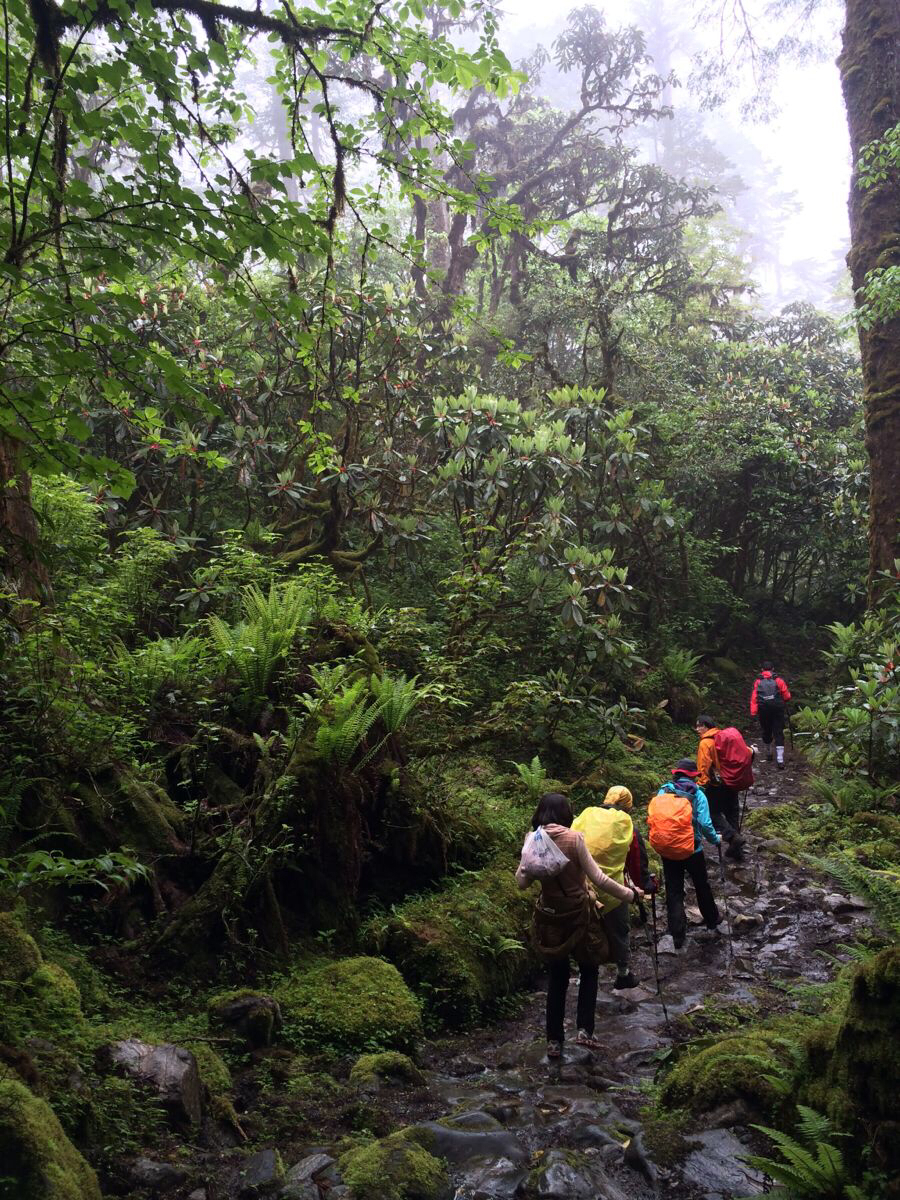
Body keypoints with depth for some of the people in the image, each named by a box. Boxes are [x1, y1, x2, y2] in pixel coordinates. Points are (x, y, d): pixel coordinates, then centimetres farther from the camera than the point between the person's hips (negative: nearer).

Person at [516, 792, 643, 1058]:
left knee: (557, 977, 16)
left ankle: (554, 1041, 19)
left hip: (549, 916, 3)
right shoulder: (573, 838, -15)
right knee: (589, 969, 19)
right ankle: (584, 1029, 7)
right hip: (578, 916, -3)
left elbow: (522, 882, 0)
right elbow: (598, 878, -15)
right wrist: (630, 894, -5)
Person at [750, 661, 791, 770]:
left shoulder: (758, 681, 8)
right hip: (777, 708, -1)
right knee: (778, 733, 0)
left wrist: (753, 712, -5)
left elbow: (754, 697, -1)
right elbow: (787, 696, 6)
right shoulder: (778, 680, 6)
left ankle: (768, 753, 35)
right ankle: (780, 760, -9)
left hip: (763, 709, 1)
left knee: (766, 731, 18)